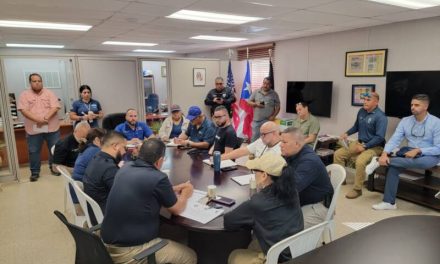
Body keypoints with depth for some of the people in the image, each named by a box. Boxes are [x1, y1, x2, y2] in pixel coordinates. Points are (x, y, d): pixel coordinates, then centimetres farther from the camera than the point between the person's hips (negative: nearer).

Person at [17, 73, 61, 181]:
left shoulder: (49, 93, 3)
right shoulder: (24, 95, 2)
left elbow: (55, 108, -7)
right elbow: (24, 110, -9)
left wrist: (46, 118, -21)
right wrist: (38, 120, -22)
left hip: (51, 127, 0)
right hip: (33, 129, 0)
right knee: (33, 151, 7)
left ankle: (54, 168, 24)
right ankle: (35, 172, 19)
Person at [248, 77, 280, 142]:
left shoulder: (274, 94, 2)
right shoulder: (256, 92, 6)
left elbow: (278, 107, 3)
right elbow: (249, 102, 8)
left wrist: (273, 116, -10)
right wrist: (255, 104, -11)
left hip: (268, 120, -1)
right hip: (256, 120, 2)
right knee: (254, 137, 7)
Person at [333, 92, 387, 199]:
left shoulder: (380, 117, -18)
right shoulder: (361, 111, 4)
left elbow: (380, 137, -23)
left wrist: (364, 147, -24)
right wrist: (347, 133, 6)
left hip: (374, 147, -8)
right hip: (359, 142, 8)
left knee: (360, 161, -34)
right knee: (338, 154, -2)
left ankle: (357, 189, -17)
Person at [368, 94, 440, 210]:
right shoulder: (405, 121, 0)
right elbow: (394, 139, -9)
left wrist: (418, 151, -25)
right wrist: (385, 153, -26)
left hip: (429, 155, -4)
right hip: (409, 152, 4)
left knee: (419, 161, -40)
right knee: (393, 166, -25)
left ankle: (379, 161, -28)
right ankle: (389, 202, -15)